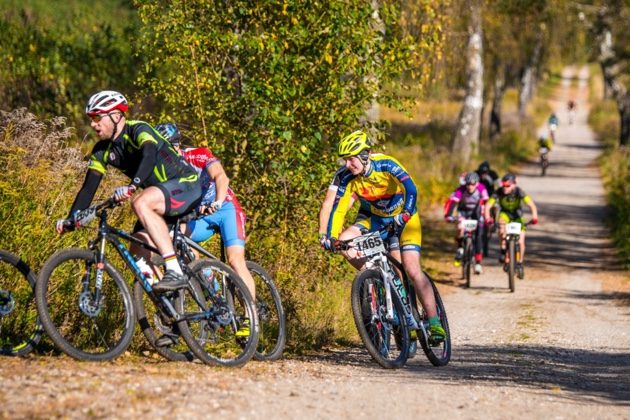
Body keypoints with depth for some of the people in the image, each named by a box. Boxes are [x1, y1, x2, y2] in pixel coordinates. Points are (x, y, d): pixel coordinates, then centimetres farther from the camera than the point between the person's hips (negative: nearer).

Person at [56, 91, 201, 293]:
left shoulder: (139, 130, -20)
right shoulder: (103, 150, 2)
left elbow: (149, 156, -41)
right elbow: (88, 188, 0)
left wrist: (132, 186, -57)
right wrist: (71, 220, -13)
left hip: (186, 185, -9)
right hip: (162, 192, 9)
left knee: (141, 203, -34)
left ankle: (175, 273, -38)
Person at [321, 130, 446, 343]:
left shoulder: (385, 165, -27)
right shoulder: (348, 178, -16)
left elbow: (410, 188, -39)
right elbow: (338, 209, -15)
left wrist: (405, 215, -54)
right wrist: (331, 237, -29)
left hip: (404, 219, -4)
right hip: (375, 220, 4)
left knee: (412, 270, -17)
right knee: (344, 242, -20)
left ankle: (434, 322, -13)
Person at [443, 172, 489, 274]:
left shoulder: (481, 189, -26)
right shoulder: (460, 190, -30)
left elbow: (486, 203, -26)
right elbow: (451, 202, -38)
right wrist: (448, 215, -52)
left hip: (476, 212, 1)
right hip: (463, 211, -1)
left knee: (479, 236, -8)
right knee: (461, 227, -31)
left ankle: (478, 262, 1)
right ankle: (460, 248, -5)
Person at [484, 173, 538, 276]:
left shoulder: (519, 192, -30)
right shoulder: (499, 192, -26)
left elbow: (531, 204, -38)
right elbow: (488, 206, -30)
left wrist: (534, 216, -56)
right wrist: (487, 217, -49)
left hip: (517, 215, 0)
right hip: (505, 213, 0)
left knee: (521, 241, -11)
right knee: (502, 224, -36)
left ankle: (520, 263, 12)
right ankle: (503, 250, -22)